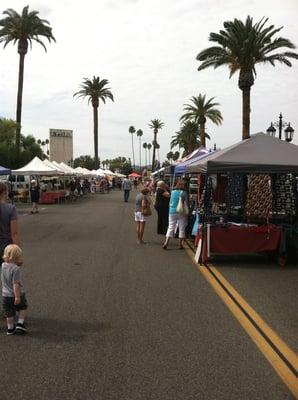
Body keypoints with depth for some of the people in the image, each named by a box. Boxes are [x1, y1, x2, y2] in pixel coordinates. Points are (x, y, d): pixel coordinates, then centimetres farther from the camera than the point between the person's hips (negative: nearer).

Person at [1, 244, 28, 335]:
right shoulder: (16, 269, -24)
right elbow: (15, 284, -25)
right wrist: (17, 296, -21)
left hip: (5, 295, 5)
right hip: (16, 294, -5)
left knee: (9, 313, 17)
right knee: (22, 308, 21)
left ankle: (10, 329, 26)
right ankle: (20, 324, 16)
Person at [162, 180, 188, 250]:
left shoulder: (173, 192, 3)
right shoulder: (184, 193, -7)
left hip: (172, 212, 3)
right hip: (181, 212, -3)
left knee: (170, 228, 7)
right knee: (181, 228, 7)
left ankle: (166, 242, -3)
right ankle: (180, 244, 10)